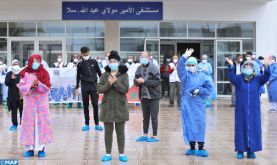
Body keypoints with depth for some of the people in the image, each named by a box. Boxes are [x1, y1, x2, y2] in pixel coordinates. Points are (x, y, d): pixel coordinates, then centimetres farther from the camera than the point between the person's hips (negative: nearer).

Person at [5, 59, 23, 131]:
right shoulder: (9, 74, 4)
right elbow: (6, 83, -5)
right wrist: (11, 79, -20)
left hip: (21, 95, -1)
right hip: (12, 95, 1)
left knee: (22, 109, 1)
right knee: (14, 110, 6)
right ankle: (14, 124, 13)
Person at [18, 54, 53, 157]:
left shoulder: (44, 73, 1)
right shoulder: (25, 73, 2)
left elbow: (47, 88, -5)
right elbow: (21, 87, -3)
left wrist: (39, 84, -21)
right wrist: (30, 86, -20)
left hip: (42, 103, -1)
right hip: (29, 103, 1)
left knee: (41, 123, -1)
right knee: (29, 124, 1)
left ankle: (41, 148, 3)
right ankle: (29, 148, 6)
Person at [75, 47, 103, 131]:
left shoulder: (94, 62, 2)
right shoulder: (80, 64, 4)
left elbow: (99, 73, 8)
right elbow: (78, 76, 10)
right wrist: (77, 87, 7)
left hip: (94, 85, -1)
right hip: (84, 86, 1)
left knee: (95, 105, -3)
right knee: (85, 106, 4)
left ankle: (97, 124, 5)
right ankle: (87, 124, 11)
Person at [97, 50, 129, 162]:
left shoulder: (124, 74, -1)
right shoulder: (104, 75, 5)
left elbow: (125, 89, -11)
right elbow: (99, 89, -5)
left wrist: (115, 82, -21)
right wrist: (109, 84, -19)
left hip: (120, 107, -2)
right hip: (107, 106, 2)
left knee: (120, 131, 6)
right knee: (108, 131, 7)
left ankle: (121, 154, 14)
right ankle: (108, 154, 15)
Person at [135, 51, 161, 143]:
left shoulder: (154, 68, -9)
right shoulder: (139, 68, 5)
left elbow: (156, 81, -16)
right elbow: (135, 82, 7)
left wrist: (144, 81, -19)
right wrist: (138, 81, -16)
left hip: (153, 96, -5)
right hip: (143, 96, 5)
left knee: (154, 117, 0)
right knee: (145, 117, 15)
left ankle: (154, 136, 8)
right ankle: (145, 135, 24)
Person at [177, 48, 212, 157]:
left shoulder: (202, 76, 6)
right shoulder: (185, 75, 4)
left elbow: (209, 89, 5)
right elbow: (180, 67, -15)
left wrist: (199, 90, -11)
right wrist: (184, 57, -30)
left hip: (199, 104, 0)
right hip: (186, 104, 0)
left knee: (200, 125, -2)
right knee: (189, 125, 3)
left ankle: (200, 148, 5)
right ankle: (192, 147, 13)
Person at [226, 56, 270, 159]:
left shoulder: (258, 79, 2)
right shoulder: (239, 79, -2)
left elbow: (266, 77, -15)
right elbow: (232, 77, -21)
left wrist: (266, 66, -31)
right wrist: (231, 66, -36)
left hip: (254, 110, 1)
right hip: (241, 110, -1)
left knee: (254, 129, 5)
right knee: (241, 129, 3)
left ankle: (251, 150, 15)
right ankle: (240, 150, 13)